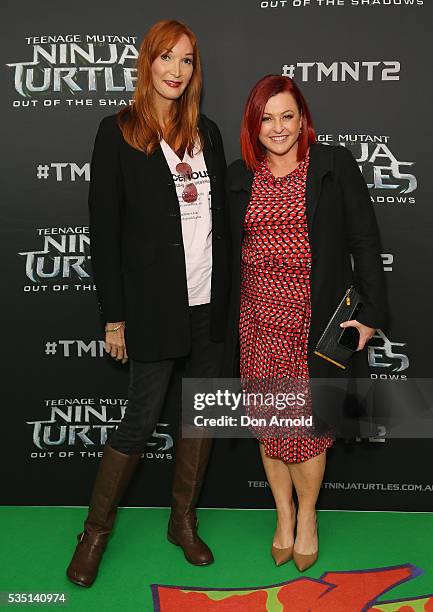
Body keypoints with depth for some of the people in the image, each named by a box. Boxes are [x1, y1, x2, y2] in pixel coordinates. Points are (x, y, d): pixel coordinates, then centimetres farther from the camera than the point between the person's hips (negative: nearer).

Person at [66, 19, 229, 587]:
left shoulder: (207, 131, 12)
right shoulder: (118, 131, -3)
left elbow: (220, 215, 14)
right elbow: (104, 228, -7)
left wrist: (226, 292, 8)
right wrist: (114, 316, -9)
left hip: (209, 303, 5)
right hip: (154, 303, -5)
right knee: (141, 418, 2)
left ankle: (184, 521, 31)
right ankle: (96, 531, 24)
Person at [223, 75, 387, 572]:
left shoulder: (335, 165, 0)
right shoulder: (239, 177, 9)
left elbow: (364, 242, -1)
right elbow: (229, 252, 13)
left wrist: (370, 312, -5)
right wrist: (226, 321, 12)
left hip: (314, 317, -3)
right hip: (258, 317, 3)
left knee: (308, 420, 3)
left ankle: (307, 517, 28)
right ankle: (283, 516, 30)